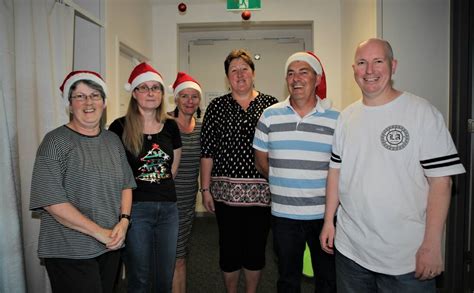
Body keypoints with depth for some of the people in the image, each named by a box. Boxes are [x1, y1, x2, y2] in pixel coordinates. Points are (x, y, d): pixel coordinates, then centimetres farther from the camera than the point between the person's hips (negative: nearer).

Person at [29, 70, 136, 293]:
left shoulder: (113, 140, 7)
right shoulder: (56, 141, -10)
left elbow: (126, 184, 9)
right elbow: (52, 200, -16)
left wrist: (124, 221, -7)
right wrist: (99, 232, -17)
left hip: (111, 247, 5)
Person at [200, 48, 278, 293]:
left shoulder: (270, 105, 4)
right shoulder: (217, 106, 4)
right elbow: (207, 152, 2)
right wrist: (205, 189, -2)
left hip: (261, 190, 0)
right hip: (226, 190, 0)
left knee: (256, 248, 12)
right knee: (229, 248, 10)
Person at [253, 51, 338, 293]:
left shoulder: (335, 119, -3)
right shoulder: (270, 115, 1)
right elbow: (261, 160, 8)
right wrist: (283, 184, 5)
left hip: (324, 214, -1)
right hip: (283, 214, 1)